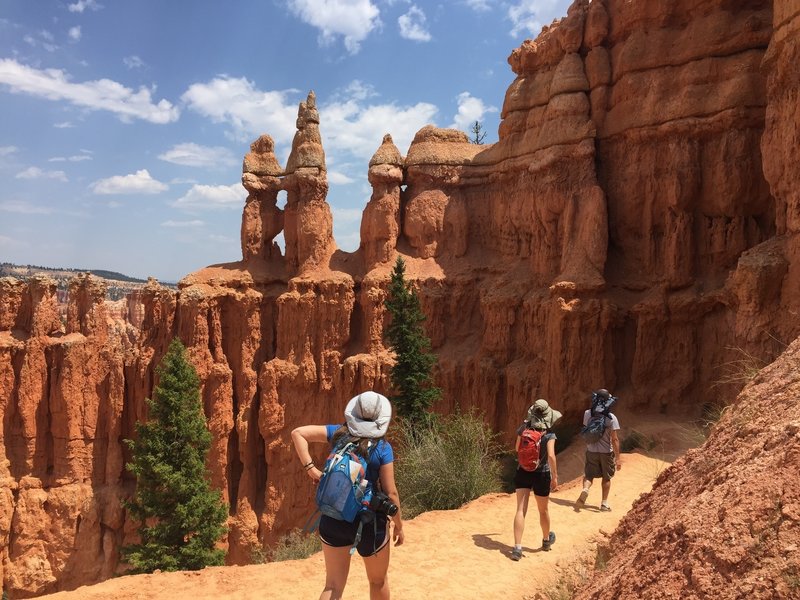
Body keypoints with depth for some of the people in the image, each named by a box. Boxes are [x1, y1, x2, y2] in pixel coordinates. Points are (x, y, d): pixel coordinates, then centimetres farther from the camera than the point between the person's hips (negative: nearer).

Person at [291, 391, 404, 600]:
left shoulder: (339, 434, -3)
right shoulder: (382, 448, -13)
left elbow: (298, 433, -8)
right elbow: (391, 493, -11)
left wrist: (310, 469, -9)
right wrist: (398, 526, 3)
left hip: (332, 520, 3)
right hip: (369, 522, -3)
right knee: (378, 581, 23)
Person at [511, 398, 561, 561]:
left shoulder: (523, 429, -4)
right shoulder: (549, 435, -14)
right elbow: (551, 456, -22)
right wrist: (555, 476, -14)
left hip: (523, 473, 2)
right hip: (541, 474, -2)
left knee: (521, 510, -2)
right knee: (543, 510, 19)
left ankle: (517, 548, -11)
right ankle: (546, 540, 42)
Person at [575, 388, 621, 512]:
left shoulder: (587, 414, -7)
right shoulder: (611, 417, -17)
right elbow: (614, 439, -17)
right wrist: (617, 458, -13)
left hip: (591, 450, 2)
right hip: (606, 452, -2)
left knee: (589, 474, 11)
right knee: (606, 478, 15)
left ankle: (585, 490, -18)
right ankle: (604, 503, 21)